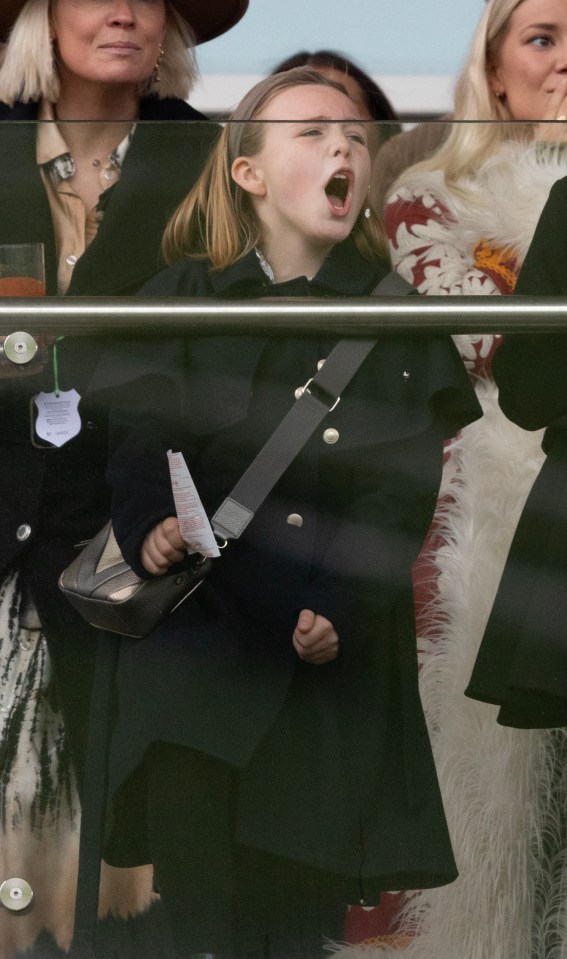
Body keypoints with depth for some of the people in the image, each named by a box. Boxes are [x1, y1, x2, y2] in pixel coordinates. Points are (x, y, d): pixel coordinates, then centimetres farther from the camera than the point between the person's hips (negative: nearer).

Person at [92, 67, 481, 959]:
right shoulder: (183, 298, 7)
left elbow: (405, 483, -2)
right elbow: (135, 440, 0)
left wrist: (342, 605, -16)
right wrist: (148, 529, -22)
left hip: (340, 649, 0)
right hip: (201, 626, 0)